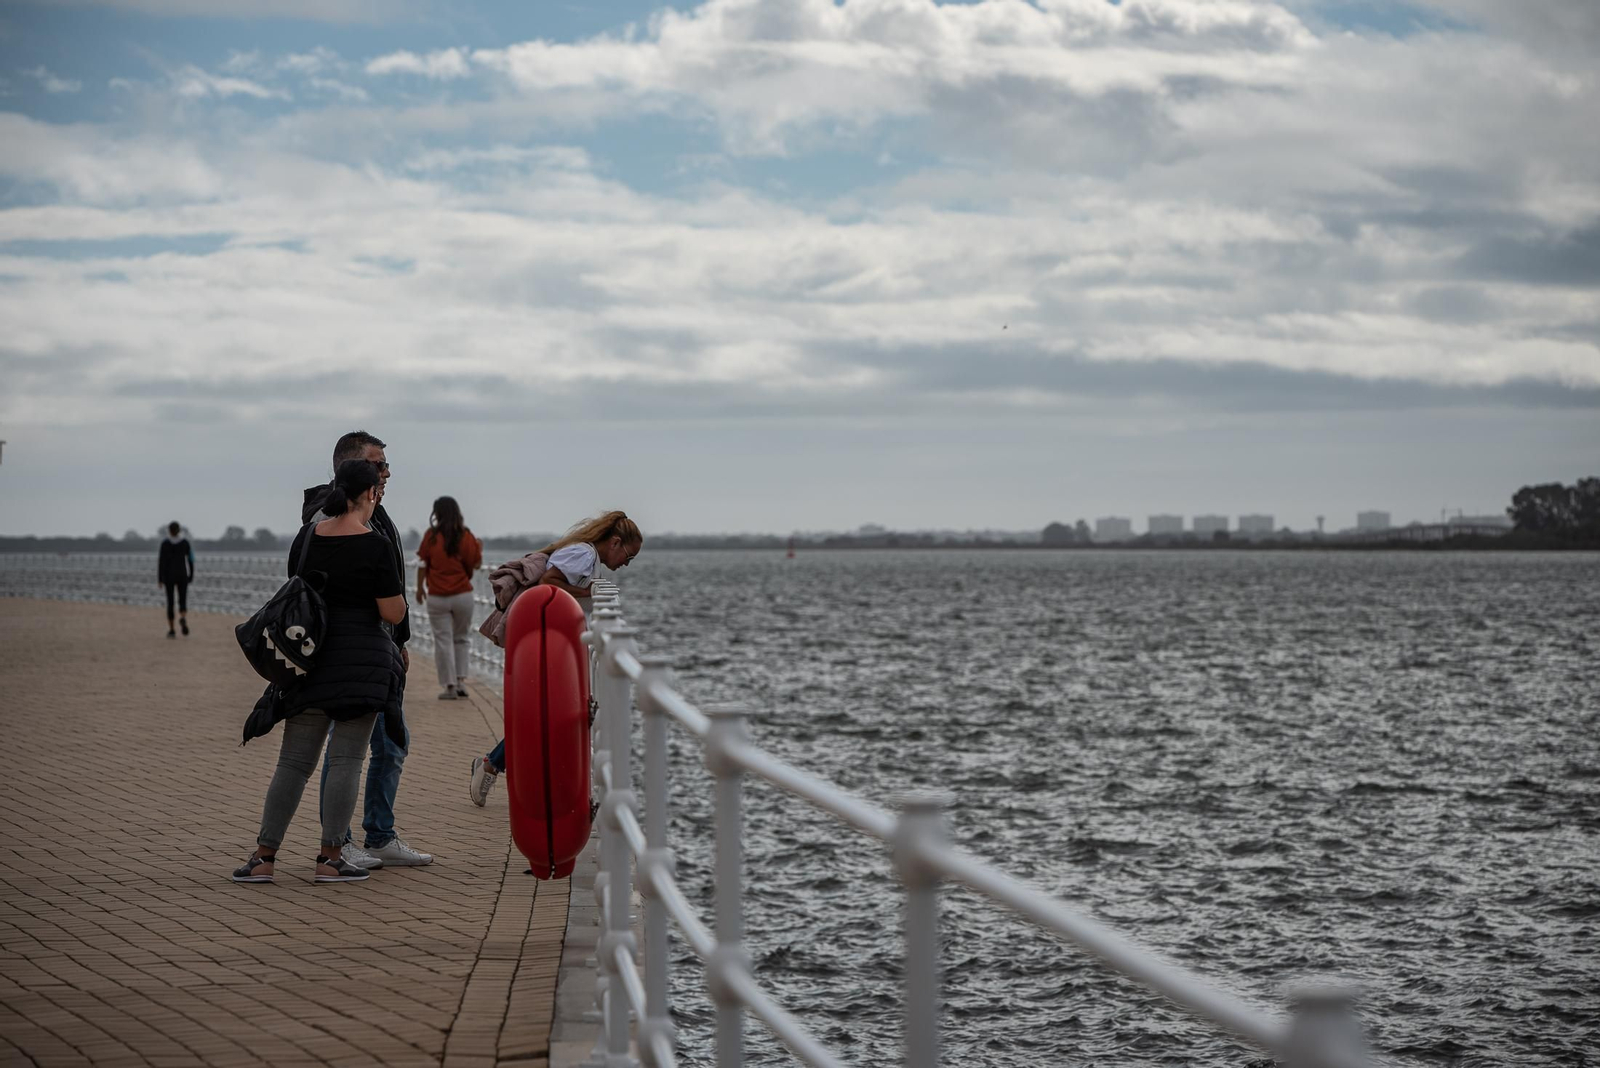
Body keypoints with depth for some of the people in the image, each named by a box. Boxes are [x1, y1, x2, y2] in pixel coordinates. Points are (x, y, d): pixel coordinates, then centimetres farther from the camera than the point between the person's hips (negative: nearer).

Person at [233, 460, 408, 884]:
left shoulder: (307, 537, 6)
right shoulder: (375, 545, -11)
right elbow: (394, 614, -10)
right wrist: (394, 587, 9)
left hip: (310, 658, 5)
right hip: (362, 659, -5)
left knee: (294, 759, 8)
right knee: (345, 759, 0)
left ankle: (264, 856, 6)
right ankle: (330, 857, -1)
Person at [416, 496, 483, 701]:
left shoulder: (431, 536, -5)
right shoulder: (466, 537, -4)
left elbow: (422, 563, 0)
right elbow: (475, 564, 0)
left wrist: (420, 588, 12)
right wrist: (479, 549, 18)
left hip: (437, 597, -1)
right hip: (462, 594, 1)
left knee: (443, 640, 4)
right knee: (462, 638, 17)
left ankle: (449, 686, 3)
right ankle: (461, 681, 10)